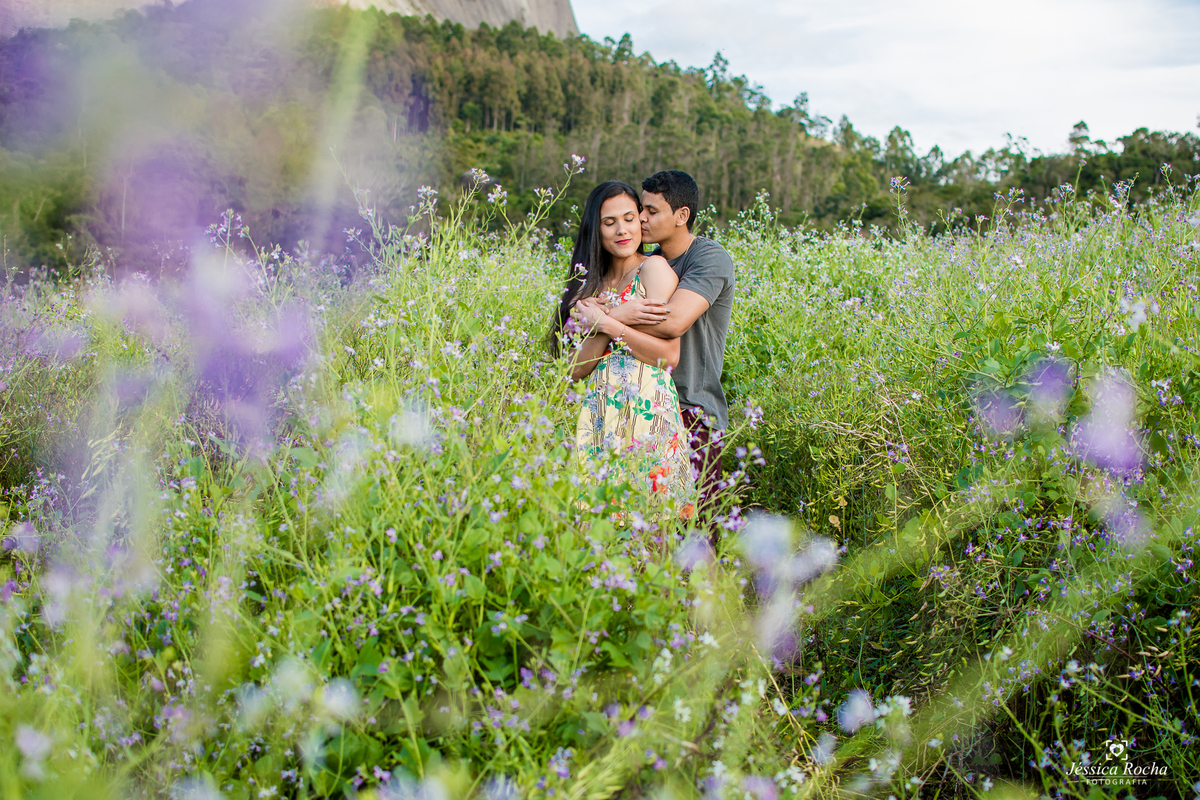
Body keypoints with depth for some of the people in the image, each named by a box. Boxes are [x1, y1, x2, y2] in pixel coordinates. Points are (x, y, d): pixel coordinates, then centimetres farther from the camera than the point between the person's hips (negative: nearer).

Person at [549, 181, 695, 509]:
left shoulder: (654, 268, -1)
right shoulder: (592, 283, 17)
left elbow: (670, 355, -11)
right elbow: (578, 369, 7)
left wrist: (608, 323, -11)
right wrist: (600, 325, -10)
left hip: (644, 411, -5)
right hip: (599, 415, 6)